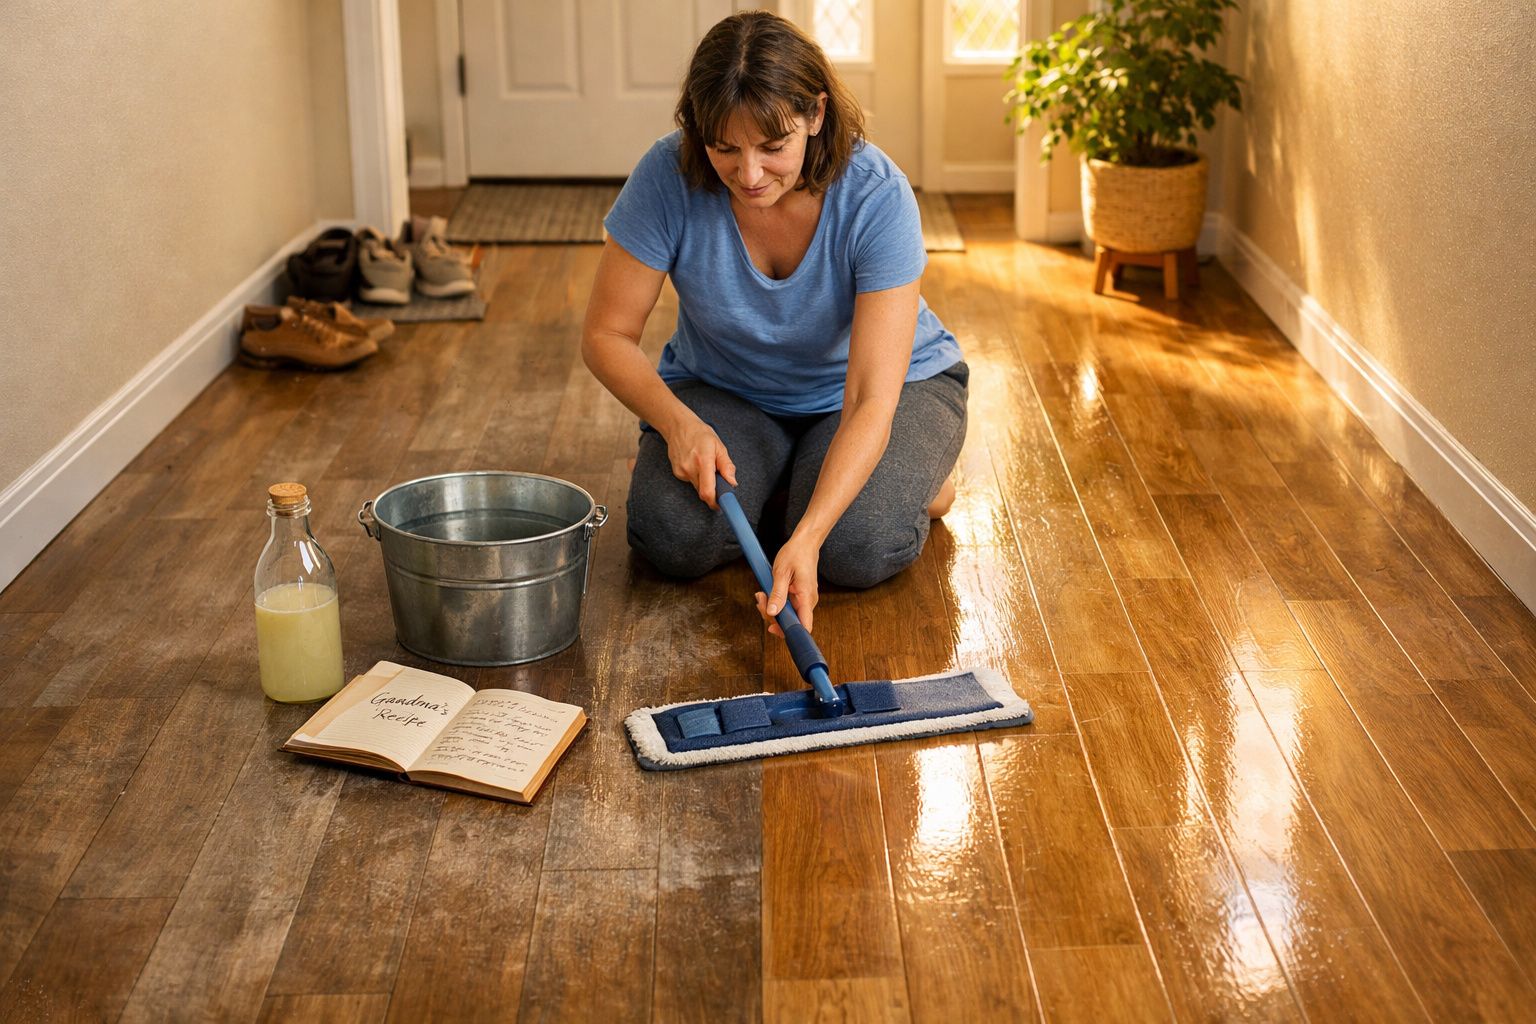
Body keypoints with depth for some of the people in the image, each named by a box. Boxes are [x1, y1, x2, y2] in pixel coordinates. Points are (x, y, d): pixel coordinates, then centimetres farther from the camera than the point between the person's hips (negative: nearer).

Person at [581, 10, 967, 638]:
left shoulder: (877, 197, -31)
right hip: (722, 391, 2)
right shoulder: (670, 176, -26)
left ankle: (917, 472, 6)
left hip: (894, 382, -2)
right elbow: (606, 335, -15)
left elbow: (872, 402, -34)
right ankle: (780, 475, 7)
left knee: (857, 549, -29)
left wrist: (804, 540, -46)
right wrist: (678, 424, -33)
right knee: (676, 537, -24)